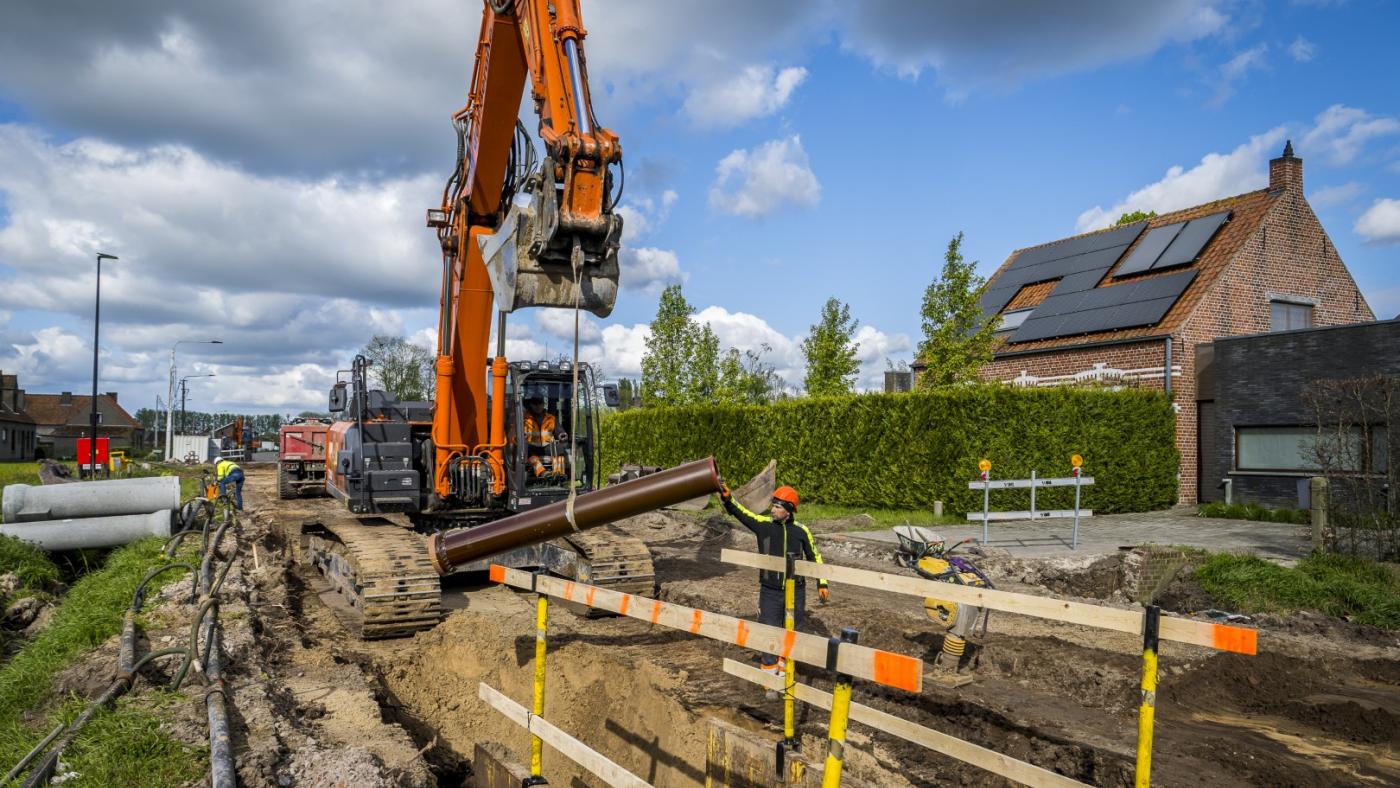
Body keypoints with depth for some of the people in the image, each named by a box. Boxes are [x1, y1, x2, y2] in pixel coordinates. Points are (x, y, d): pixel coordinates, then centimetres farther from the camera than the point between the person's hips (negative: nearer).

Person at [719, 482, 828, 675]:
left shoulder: (801, 531, -4)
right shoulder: (764, 524, -7)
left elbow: (814, 556, 7)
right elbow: (740, 512, -16)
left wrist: (822, 583, 5)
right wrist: (727, 498, -34)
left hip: (795, 591, 1)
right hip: (770, 591, -1)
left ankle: (783, 670, 34)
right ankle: (769, 671, 16)